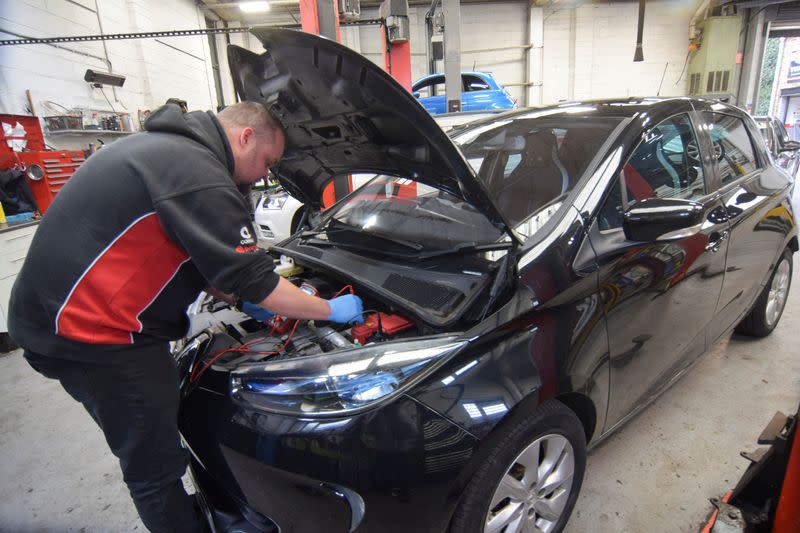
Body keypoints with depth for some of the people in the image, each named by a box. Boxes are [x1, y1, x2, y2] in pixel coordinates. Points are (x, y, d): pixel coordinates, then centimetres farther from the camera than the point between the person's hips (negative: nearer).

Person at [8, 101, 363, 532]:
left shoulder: (165, 148, 13)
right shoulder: (199, 175, -20)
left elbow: (190, 257, 19)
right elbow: (252, 279, -19)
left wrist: (240, 299, 16)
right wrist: (330, 310, -6)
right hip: (91, 332, -10)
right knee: (156, 467, 5)